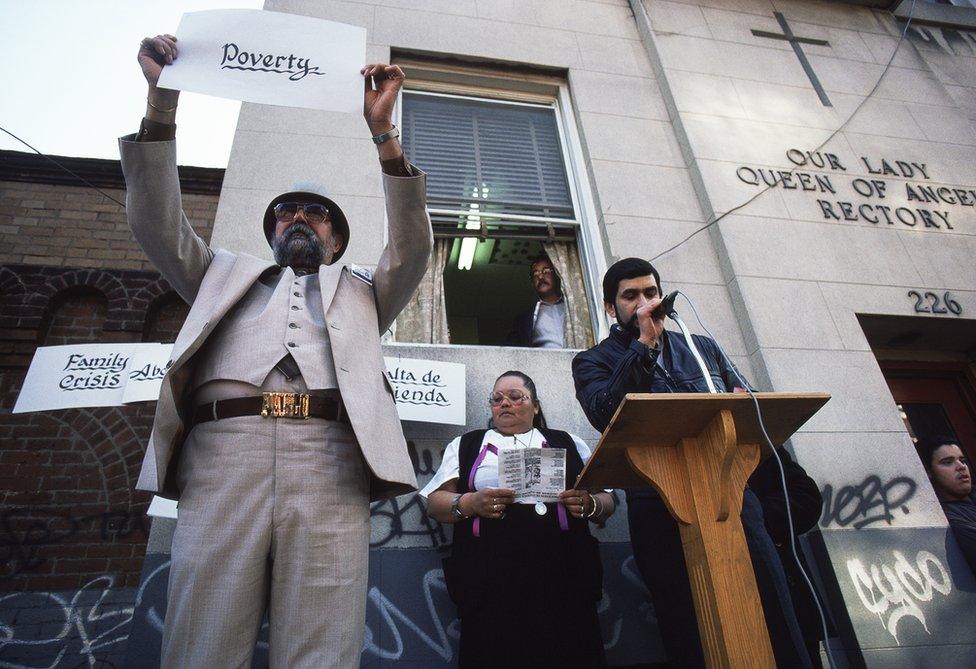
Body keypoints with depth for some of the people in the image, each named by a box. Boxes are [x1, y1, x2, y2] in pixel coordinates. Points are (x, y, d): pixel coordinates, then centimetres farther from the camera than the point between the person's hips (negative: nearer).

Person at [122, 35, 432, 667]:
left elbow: (414, 246, 14)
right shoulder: (228, 273, 32)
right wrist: (163, 101, 13)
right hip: (223, 450, 1)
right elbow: (158, 224, 20)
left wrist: (384, 132, 8)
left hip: (329, 458, -1)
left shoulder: (360, 290, 28)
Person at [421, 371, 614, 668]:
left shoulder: (569, 443, 16)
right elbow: (435, 502, 8)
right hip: (491, 582, 0)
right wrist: (470, 503, -12)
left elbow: (607, 501, 13)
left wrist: (590, 504, -10)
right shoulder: (466, 445, 16)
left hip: (562, 577, 1)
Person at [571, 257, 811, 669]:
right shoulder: (594, 362, 9)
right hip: (661, 507, -3)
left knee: (777, 626, 0)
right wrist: (644, 344, -9)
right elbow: (605, 416, -12)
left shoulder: (703, 348, 21)